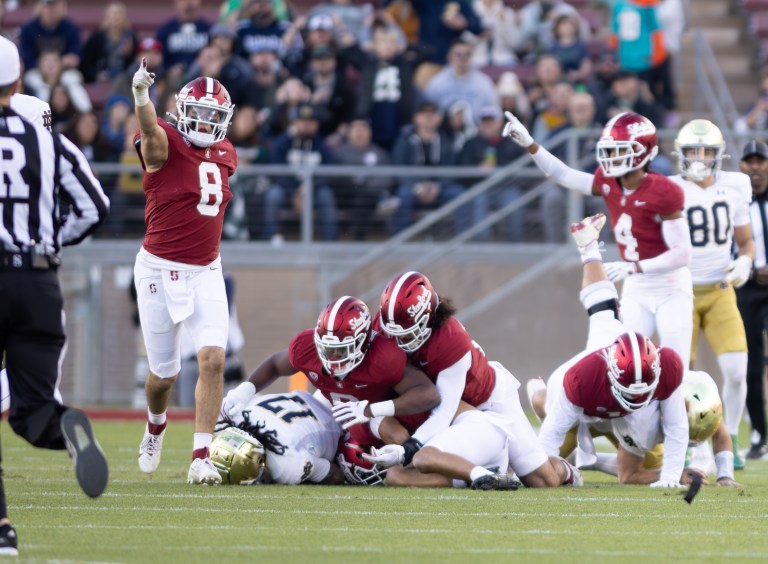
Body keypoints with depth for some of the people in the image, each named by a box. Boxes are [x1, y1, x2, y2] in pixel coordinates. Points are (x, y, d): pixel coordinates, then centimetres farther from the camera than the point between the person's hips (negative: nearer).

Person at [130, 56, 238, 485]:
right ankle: (155, 429, 41)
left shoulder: (225, 156, 6)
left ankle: (202, 457, -11)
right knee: (164, 373, 7)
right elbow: (150, 129, -37)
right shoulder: (165, 144, -13)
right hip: (161, 270, -4)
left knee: (213, 358, -14)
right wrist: (142, 94, -58)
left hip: (206, 272, 4)